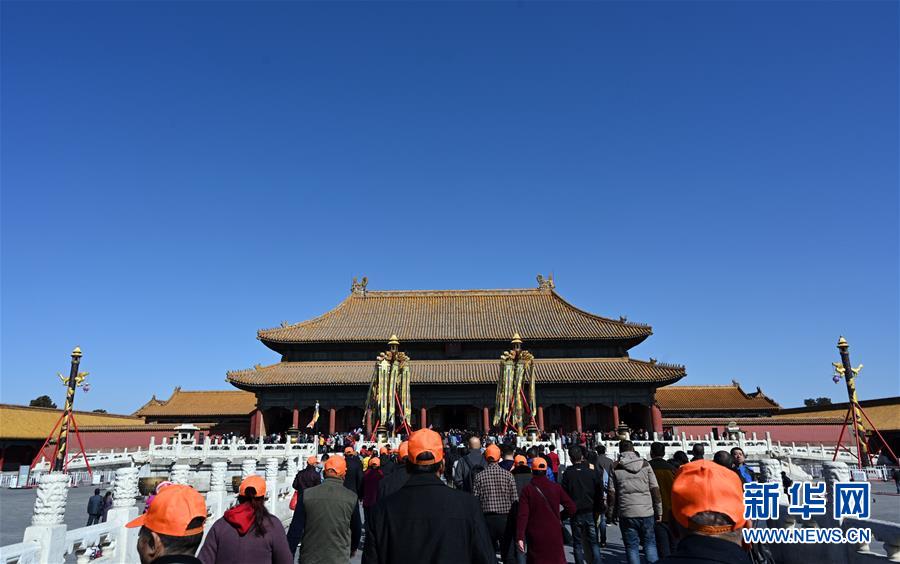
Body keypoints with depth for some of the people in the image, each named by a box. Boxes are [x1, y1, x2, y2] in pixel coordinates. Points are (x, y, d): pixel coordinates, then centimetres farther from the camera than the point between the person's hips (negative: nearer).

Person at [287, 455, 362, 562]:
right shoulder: (352, 498, -8)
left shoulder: (307, 495, -10)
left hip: (309, 558, 0)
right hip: (339, 558, 0)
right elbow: (356, 529, 6)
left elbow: (295, 530, -8)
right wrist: (353, 549, 25)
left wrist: (289, 558, 3)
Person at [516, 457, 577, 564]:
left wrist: (519, 537, -17)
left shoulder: (527, 490, -8)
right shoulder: (556, 487, -2)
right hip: (554, 535, 2)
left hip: (535, 536, -2)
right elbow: (572, 508, -3)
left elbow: (523, 515, -15)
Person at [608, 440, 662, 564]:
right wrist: (659, 511, 7)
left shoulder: (615, 468, -2)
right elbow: (655, 489, 1)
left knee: (632, 546, 8)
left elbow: (612, 493, -3)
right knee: (650, 543, 15)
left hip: (626, 514, -1)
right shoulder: (645, 464, 2)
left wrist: (610, 514, 5)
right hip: (647, 512, 1)